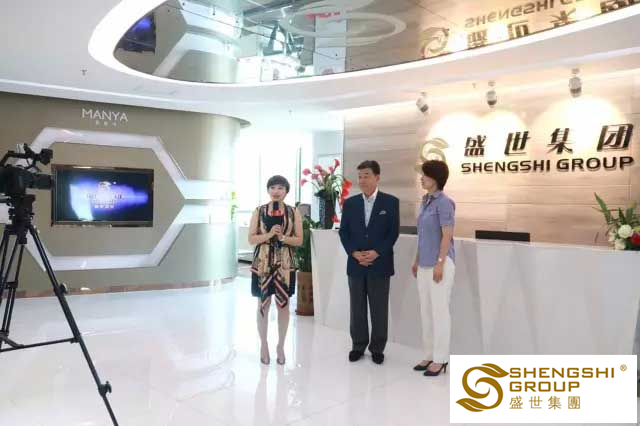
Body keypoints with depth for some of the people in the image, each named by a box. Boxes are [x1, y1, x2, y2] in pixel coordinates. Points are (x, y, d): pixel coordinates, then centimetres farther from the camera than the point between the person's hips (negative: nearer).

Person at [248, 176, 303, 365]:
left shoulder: (294, 212, 2)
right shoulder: (259, 211, 1)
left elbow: (299, 240, 0)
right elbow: (251, 239, -1)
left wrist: (283, 237, -16)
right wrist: (269, 234, -16)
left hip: (284, 264, 0)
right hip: (262, 263, 0)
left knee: (283, 305, 7)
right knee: (263, 305, 7)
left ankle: (280, 346, 23)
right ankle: (264, 345, 23)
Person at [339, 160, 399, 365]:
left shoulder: (391, 202, -1)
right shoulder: (350, 203, 7)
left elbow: (393, 232, -4)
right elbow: (343, 232, 4)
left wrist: (376, 253, -15)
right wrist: (354, 253, -10)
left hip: (380, 264, -2)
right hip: (355, 264, 2)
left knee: (379, 309, 5)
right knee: (357, 308, 10)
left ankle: (377, 348, 20)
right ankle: (358, 346, 24)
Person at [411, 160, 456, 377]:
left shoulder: (444, 202, -13)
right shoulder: (426, 202, 14)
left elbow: (447, 235, -18)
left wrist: (440, 264, -21)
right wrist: (417, 260, 18)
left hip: (440, 262, -9)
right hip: (426, 264, 9)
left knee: (439, 310, -3)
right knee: (426, 310, 11)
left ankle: (440, 360, 8)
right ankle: (431, 356, 21)